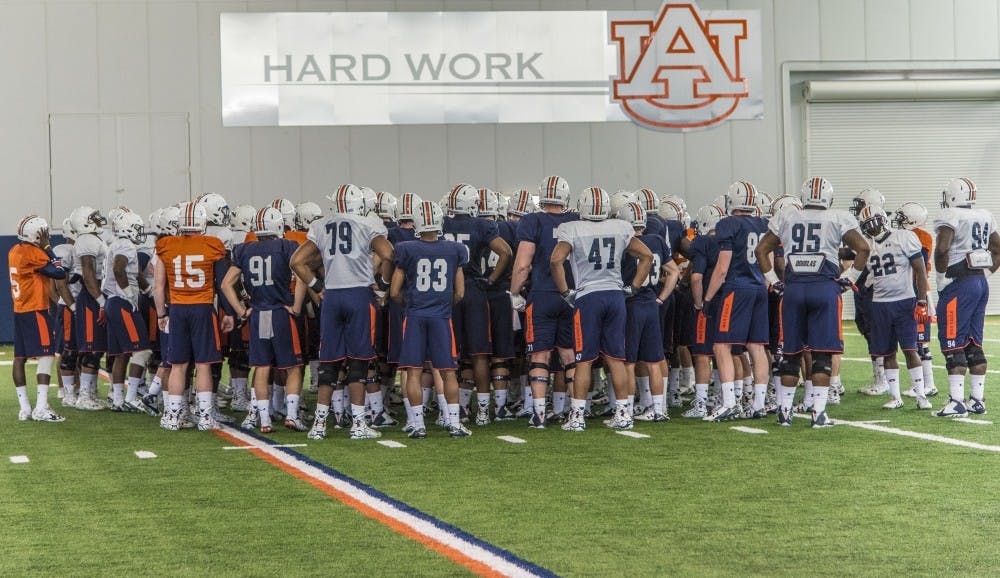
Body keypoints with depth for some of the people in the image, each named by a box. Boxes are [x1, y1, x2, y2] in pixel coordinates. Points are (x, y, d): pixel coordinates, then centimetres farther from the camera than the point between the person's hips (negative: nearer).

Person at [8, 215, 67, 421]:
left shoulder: (14, 251, 10)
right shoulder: (33, 253, -16)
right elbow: (59, 273, -14)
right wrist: (48, 249, -6)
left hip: (19, 310, 9)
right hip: (35, 311, -9)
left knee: (20, 357, 8)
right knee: (47, 356, -8)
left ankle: (24, 408, 11)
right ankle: (41, 408, -14)